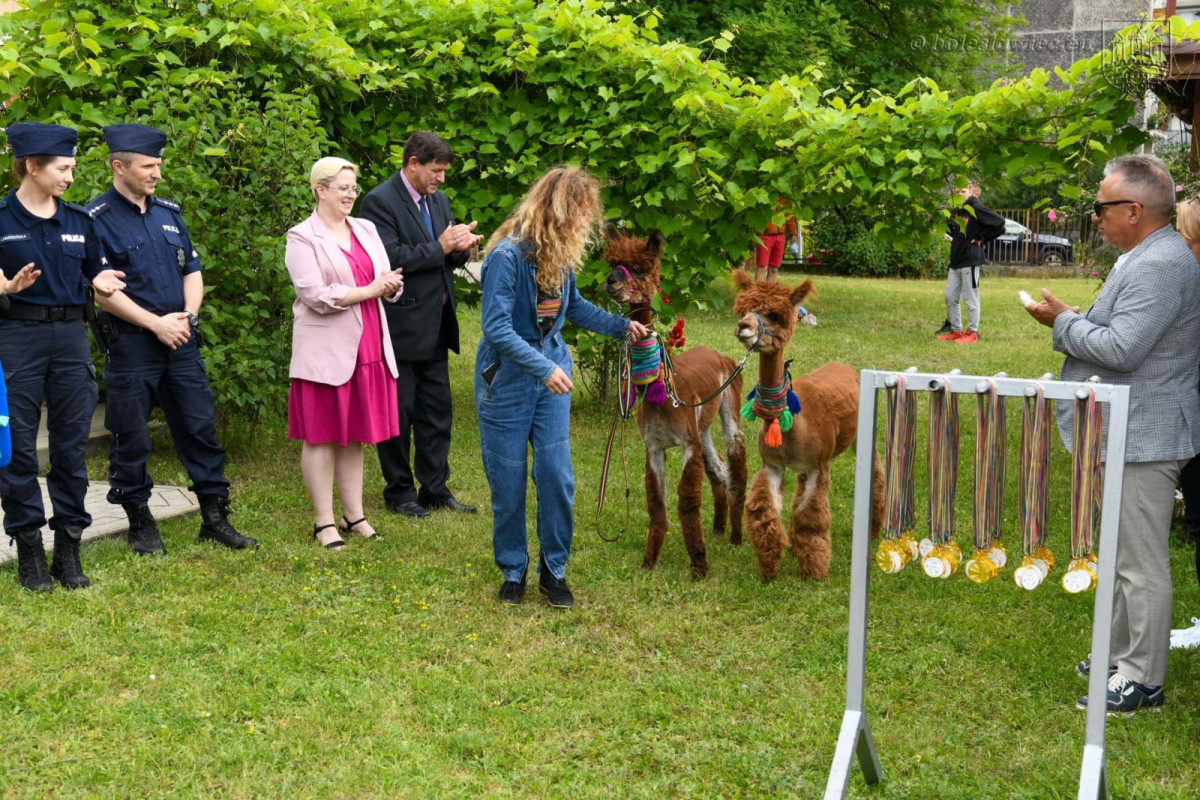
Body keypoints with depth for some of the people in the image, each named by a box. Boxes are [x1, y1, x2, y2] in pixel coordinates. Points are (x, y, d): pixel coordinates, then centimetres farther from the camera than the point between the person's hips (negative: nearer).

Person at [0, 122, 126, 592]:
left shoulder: (79, 220, 9)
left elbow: (95, 270, 17)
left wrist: (101, 281, -5)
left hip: (70, 336, 4)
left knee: (72, 446, 5)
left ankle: (68, 549, 14)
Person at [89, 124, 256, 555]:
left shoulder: (169, 212, 12)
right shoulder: (97, 219, -7)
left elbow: (192, 270, 15)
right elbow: (100, 288, -13)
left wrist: (187, 315, -2)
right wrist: (156, 323, -14)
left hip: (181, 341, 5)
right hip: (129, 344, -5)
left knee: (201, 428, 6)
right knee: (131, 439, 3)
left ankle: (215, 517, 15)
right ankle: (141, 523, 17)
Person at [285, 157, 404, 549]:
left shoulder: (366, 229, 13)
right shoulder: (302, 238, -6)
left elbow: (388, 282, 13)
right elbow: (317, 296, -16)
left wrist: (391, 285, -10)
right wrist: (370, 289, -13)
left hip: (368, 348, 6)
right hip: (325, 351, -6)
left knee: (354, 436, 12)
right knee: (321, 437, 1)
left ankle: (355, 516, 19)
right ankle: (324, 523, 8)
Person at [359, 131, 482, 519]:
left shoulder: (439, 200, 12)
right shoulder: (379, 202, -12)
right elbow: (390, 258, -21)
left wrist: (460, 248, -6)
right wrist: (440, 246, -18)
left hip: (436, 326, 8)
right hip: (401, 326, -8)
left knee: (437, 411, 12)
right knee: (398, 414, 4)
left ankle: (435, 488, 21)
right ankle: (399, 491, 16)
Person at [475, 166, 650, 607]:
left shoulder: (561, 254, -1)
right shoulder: (508, 255, -21)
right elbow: (496, 326, -25)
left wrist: (621, 325, 15)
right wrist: (543, 368, -30)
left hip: (553, 371, 5)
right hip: (507, 377, -5)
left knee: (557, 475, 0)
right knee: (508, 481, 5)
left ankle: (554, 568, 16)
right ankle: (512, 569, 23)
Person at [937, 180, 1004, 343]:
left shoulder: (977, 209, -13)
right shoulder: (956, 210, 11)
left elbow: (999, 224, -17)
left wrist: (981, 239, -11)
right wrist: (955, 238, 10)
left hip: (970, 261, -9)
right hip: (955, 259, 9)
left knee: (970, 299, -1)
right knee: (950, 297, 12)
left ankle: (972, 332, 8)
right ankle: (955, 330, 21)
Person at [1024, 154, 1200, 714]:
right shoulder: (1151, 257, 14)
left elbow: (1121, 350, -26)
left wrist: (1063, 323, -13)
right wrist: (1079, 320, 8)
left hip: (1143, 439, -11)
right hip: (1130, 433, 11)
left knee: (1140, 561, -3)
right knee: (1123, 555, 20)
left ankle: (1142, 680, 6)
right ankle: (1121, 652, 33)